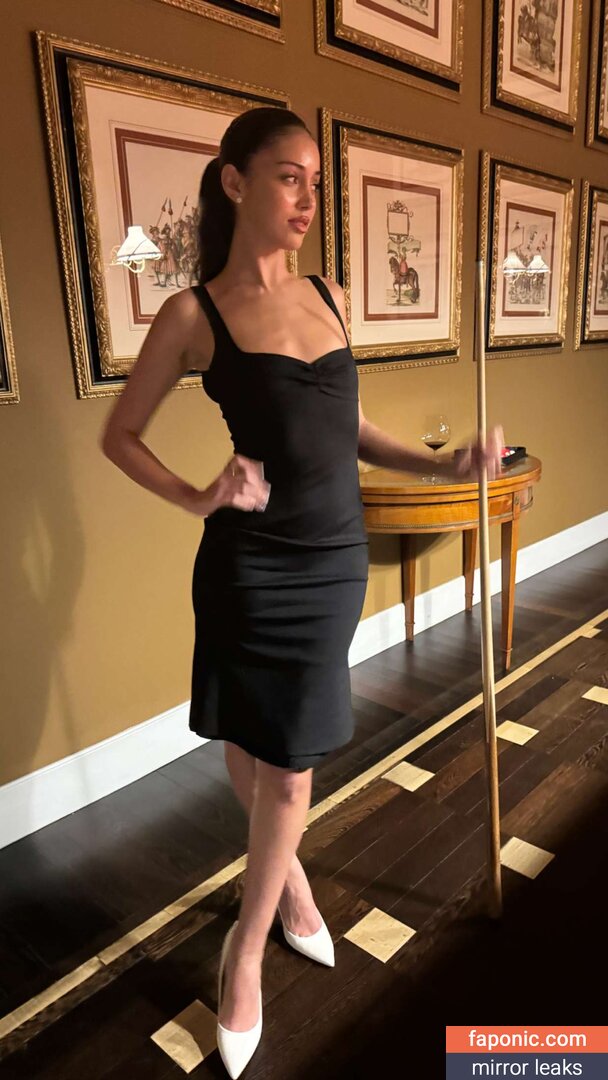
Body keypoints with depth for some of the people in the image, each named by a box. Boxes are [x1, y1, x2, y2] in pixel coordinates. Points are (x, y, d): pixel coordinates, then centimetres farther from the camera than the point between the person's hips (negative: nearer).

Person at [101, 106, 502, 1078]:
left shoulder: (330, 297, 9)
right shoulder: (194, 314, -6)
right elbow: (120, 436, 1)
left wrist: (443, 463, 8)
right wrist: (199, 499, -14)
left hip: (338, 560, 5)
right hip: (250, 568, -4)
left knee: (288, 767, 15)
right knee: (247, 755, 12)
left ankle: (245, 951, 40)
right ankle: (288, 871, 46)